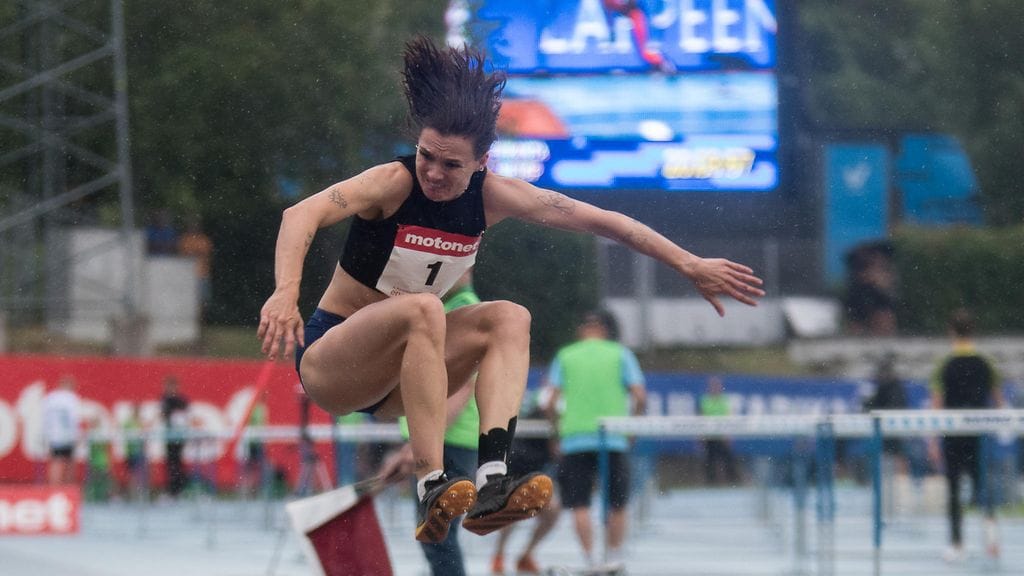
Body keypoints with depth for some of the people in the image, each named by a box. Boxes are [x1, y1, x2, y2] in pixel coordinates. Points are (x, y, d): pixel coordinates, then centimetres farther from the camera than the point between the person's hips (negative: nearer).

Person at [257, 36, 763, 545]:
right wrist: (286, 293, -55)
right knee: (421, 308, -33)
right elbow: (302, 214, -38)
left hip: (395, 380, 6)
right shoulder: (395, 183, -21)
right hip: (327, 361, -6)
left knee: (509, 318, -12)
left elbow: (598, 219, -2)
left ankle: (492, 482, -30)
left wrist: (690, 266, -2)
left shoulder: (492, 197, -5)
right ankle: (430, 489, -41)